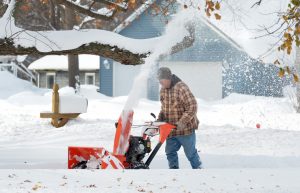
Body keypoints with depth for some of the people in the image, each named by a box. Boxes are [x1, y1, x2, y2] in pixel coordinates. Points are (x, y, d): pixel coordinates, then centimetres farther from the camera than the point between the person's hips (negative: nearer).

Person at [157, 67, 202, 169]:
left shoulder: (181, 88, -19)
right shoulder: (163, 90, 7)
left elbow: (192, 106, -22)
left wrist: (183, 121, -26)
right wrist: (160, 119, 5)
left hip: (185, 128, -7)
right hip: (170, 129, 8)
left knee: (190, 152, 4)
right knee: (170, 152, 11)